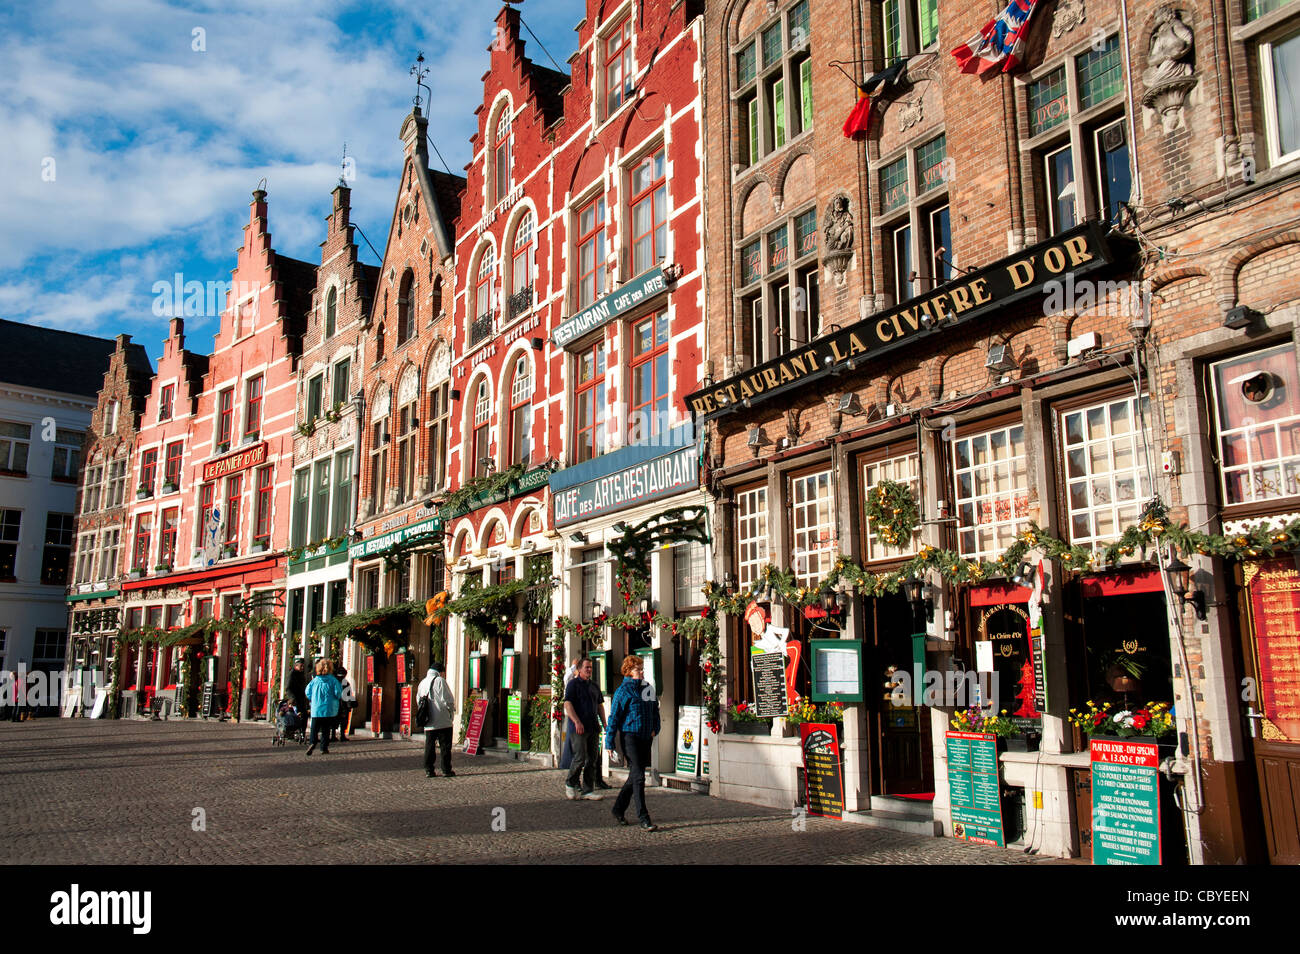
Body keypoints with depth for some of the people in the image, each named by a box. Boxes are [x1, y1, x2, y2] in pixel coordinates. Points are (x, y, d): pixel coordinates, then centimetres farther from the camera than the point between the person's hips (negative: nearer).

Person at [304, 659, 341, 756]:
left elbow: (308, 691, 5)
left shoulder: (315, 680, 2)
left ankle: (312, 743, -16)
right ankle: (324, 748, 5)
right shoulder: (333, 680, -5)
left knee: (314, 729, 7)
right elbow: (338, 692, -10)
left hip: (316, 709, 1)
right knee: (325, 729, 7)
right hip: (329, 709, -1)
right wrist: (336, 698, 11)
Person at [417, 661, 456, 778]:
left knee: (429, 746, 9)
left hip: (428, 723, 6)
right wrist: (452, 709, 5)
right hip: (443, 721, -6)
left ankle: (428, 770, 7)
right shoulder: (440, 681, -10)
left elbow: (418, 700, 16)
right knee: (445, 746, 2)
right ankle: (447, 770, 3)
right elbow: (448, 699, -12)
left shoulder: (422, 682, 11)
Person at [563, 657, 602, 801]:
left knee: (592, 759, 5)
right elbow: (567, 704, -13)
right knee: (580, 757, -10)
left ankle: (587, 790, 10)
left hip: (592, 727, 7)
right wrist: (577, 721, -22)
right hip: (578, 728, -7)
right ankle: (570, 783, 12)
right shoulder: (573, 684, -3)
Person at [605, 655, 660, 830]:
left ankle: (619, 809, 30)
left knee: (635, 776, 13)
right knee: (638, 777, -11)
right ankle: (643, 819, -9)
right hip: (629, 736, -7)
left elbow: (655, 709, 26)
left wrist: (655, 729, 14)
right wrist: (610, 743, -9)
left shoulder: (647, 688, 12)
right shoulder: (623, 691, -7)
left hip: (645, 738, 7)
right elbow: (614, 717, -7)